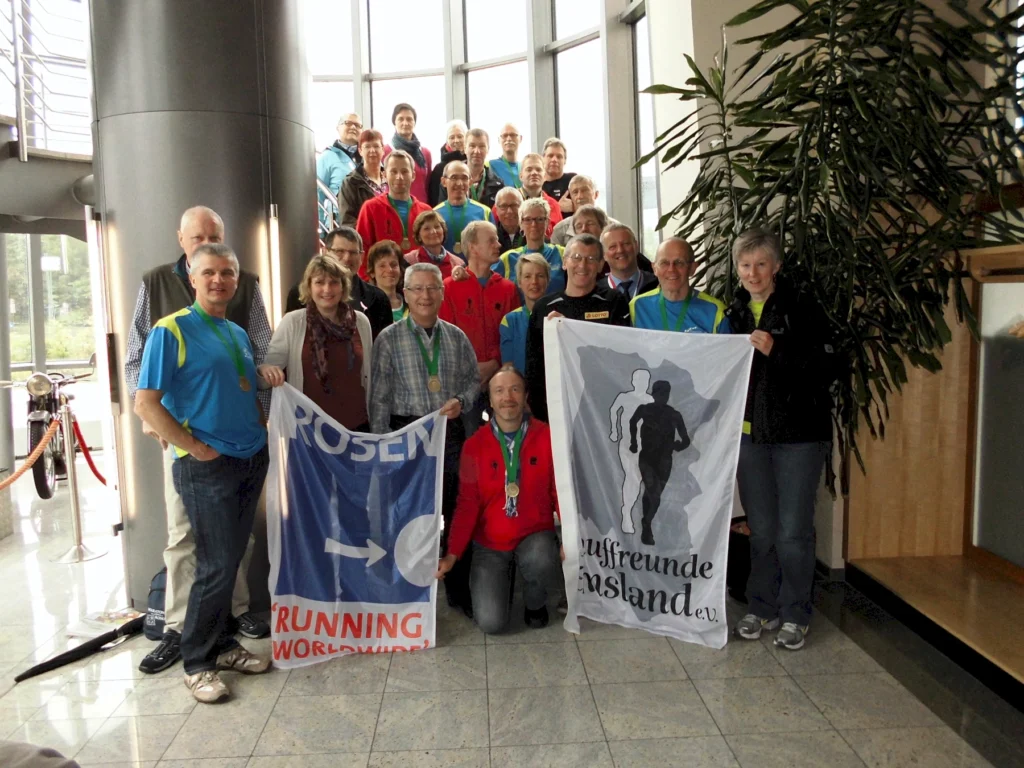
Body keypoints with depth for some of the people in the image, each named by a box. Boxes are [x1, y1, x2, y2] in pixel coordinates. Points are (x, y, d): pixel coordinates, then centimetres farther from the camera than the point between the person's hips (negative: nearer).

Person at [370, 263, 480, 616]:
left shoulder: (456, 337, 7)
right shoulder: (389, 339, -2)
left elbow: (473, 379, 15)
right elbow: (379, 397, -3)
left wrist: (461, 401, -7)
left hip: (451, 432, 3)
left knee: (456, 510, 6)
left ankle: (459, 589, 21)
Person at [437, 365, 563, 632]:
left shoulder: (547, 437, -10)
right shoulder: (475, 445, -8)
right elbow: (468, 503, -5)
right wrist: (453, 554, -13)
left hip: (535, 535, 0)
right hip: (490, 544, 1)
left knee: (540, 561, -35)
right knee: (491, 623, -12)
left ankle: (535, 601, 2)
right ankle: (502, 575, 22)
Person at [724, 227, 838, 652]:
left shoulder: (802, 311, -5)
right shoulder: (732, 313, 8)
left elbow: (827, 369, -12)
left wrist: (776, 351, -21)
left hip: (798, 435, -4)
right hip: (748, 433, 4)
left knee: (793, 531, 0)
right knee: (761, 529, 12)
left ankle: (795, 615, 17)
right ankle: (762, 607, 26)